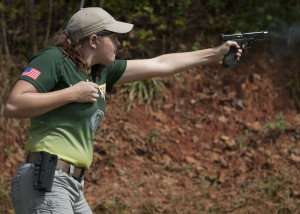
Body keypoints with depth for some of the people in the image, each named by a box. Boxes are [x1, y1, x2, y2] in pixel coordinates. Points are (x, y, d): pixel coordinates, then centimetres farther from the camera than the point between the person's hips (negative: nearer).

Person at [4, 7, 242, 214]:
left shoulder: (101, 71, 16)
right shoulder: (52, 60, -8)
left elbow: (158, 65, 23)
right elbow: (13, 106, -19)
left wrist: (216, 53, 27)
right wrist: (72, 94, -15)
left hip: (73, 187, 10)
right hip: (44, 184, -10)